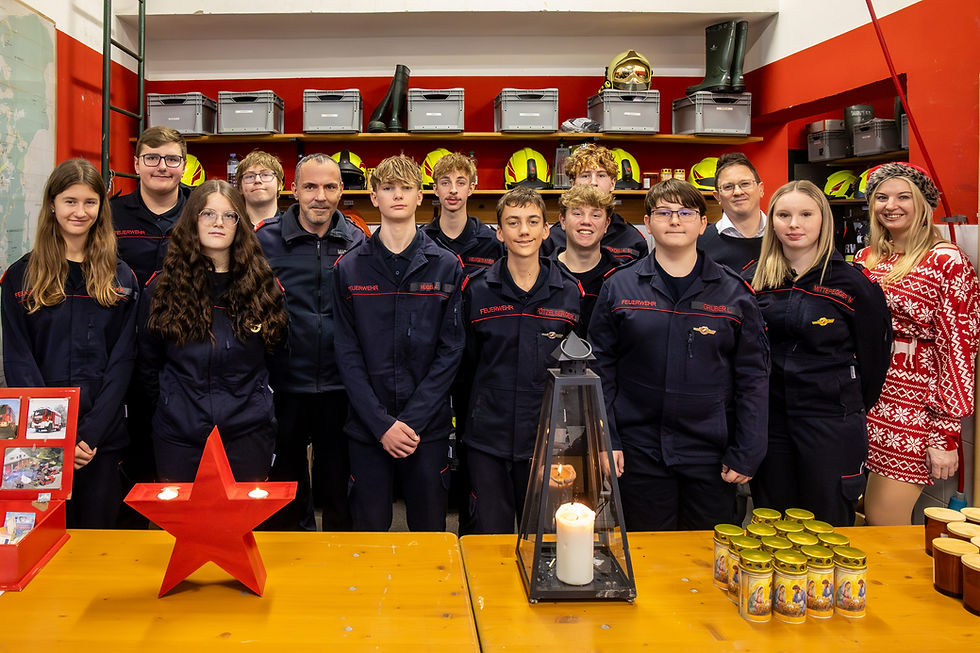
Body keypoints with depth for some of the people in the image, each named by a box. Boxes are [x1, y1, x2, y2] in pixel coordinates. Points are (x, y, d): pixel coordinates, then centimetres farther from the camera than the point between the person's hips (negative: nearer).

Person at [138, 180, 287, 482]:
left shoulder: (262, 285, 2)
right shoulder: (162, 287, 2)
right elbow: (149, 364, 11)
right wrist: (172, 408, 11)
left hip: (247, 435, 0)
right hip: (179, 436, 0)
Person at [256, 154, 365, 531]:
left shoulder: (357, 241, 2)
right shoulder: (266, 239, -2)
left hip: (339, 386, 1)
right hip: (284, 383, -1)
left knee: (337, 484, 14)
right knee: (287, 480, 15)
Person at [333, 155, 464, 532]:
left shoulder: (446, 267, 2)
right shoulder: (350, 268, 3)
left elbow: (450, 351, -2)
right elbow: (347, 353, -1)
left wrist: (413, 421, -11)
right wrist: (382, 423, -10)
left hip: (428, 427, 0)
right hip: (368, 428, 0)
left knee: (430, 529, 10)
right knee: (369, 530, 10)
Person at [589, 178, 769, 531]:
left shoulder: (734, 292, 2)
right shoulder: (618, 287, 2)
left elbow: (753, 376, 2)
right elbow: (600, 368, 3)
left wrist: (747, 453, -2)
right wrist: (605, 441, -3)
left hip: (710, 452, 1)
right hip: (639, 452, 0)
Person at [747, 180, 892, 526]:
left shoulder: (851, 282, -5)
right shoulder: (753, 279, 4)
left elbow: (874, 353, 2)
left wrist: (854, 408, 7)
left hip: (831, 421, -3)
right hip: (768, 417, 3)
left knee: (828, 524, 6)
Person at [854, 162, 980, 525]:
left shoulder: (947, 261, -8)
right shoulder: (866, 259, 10)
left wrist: (946, 435, -13)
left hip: (912, 412, -5)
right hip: (862, 404, 6)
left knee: (885, 526, -2)